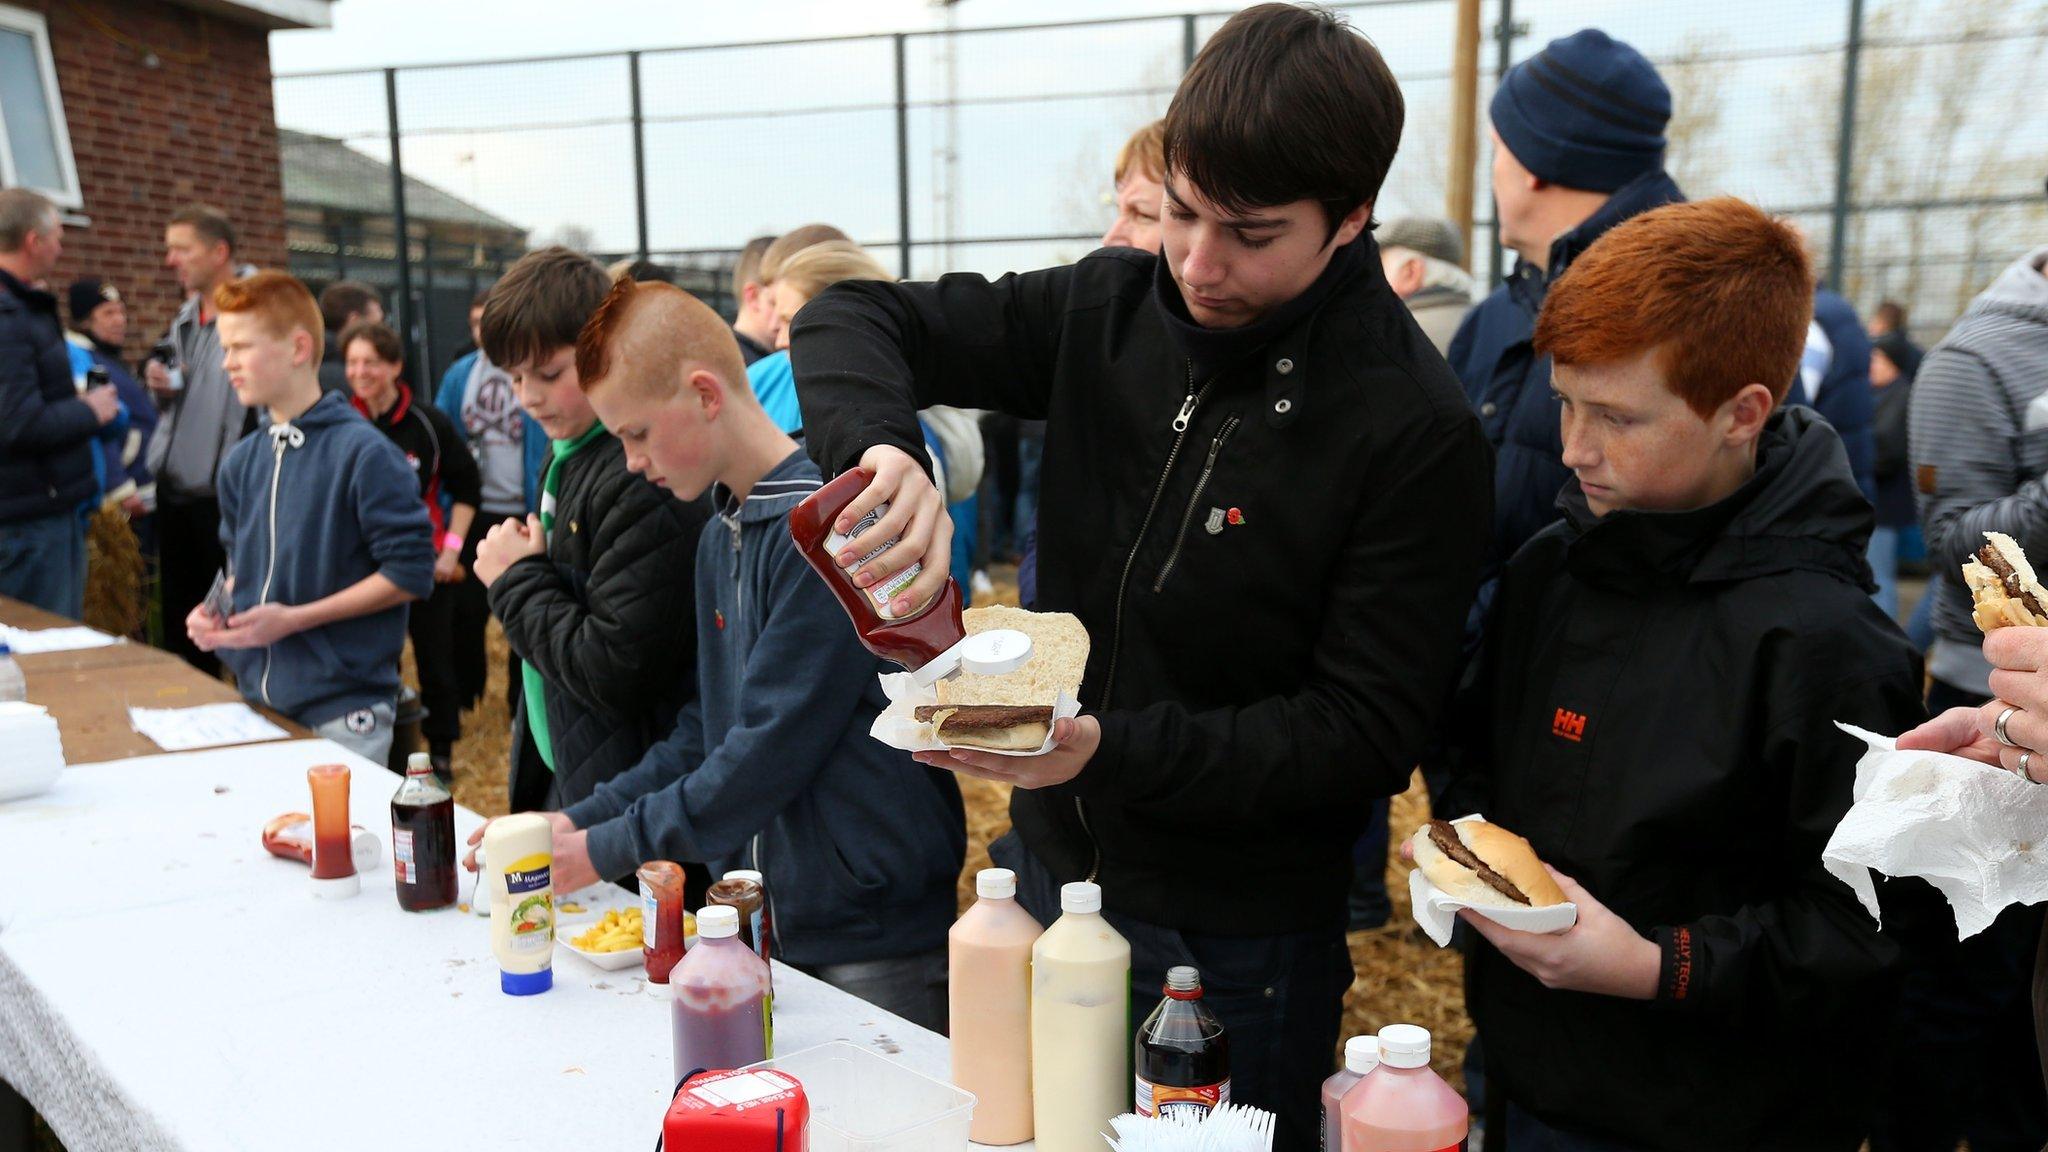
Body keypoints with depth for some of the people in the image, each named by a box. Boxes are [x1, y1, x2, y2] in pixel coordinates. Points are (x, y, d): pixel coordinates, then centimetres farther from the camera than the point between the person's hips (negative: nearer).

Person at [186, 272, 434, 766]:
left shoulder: (363, 453, -13)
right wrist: (217, 612, -1)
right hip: (256, 698, 6)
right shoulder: (242, 461, 8)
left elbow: (409, 572, -15)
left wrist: (295, 618, -17)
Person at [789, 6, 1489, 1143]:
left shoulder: (1414, 429, -18)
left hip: (1234, 946, -4)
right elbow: (851, 319, -2)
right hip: (1049, 867, 5)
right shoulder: (1109, 310, -5)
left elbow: (1365, 730, -17)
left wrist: (1112, 750, -28)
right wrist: (881, 448, -24)